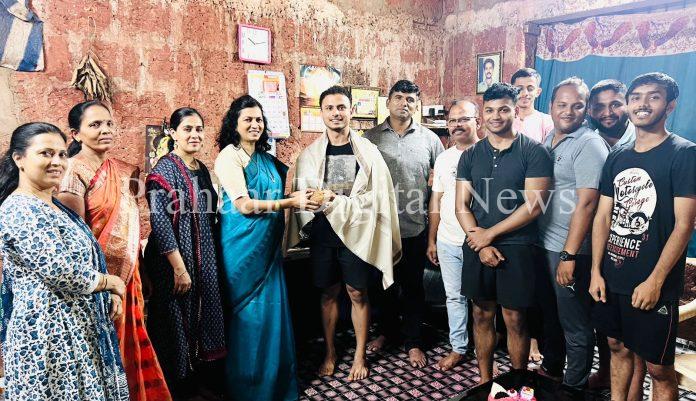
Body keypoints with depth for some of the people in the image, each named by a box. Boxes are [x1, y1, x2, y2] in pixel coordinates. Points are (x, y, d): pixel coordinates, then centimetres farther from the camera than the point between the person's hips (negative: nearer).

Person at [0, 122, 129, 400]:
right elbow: (66, 275, -24)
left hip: (77, 327, 9)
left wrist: (109, 295, 3)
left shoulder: (55, 205, 11)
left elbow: (83, 261, 17)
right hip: (49, 332, -9)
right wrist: (112, 282, -8)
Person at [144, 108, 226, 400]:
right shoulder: (164, 170, -12)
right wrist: (179, 268, -19)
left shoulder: (202, 169, 9)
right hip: (175, 261, -7)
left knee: (204, 316, 15)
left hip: (205, 261, 7)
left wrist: (211, 260, 13)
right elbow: (160, 222, -18)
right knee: (177, 321, 5)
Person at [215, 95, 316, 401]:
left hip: (269, 245, 7)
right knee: (249, 314, 4)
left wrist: (303, 198, 7)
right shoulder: (229, 156, -10)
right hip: (243, 245, -7)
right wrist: (291, 202, -18)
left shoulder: (266, 157, 13)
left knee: (273, 310, 12)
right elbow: (244, 205, -17)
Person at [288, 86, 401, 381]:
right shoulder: (310, 154, 2)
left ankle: (360, 356, 24)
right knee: (329, 293, 13)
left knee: (357, 293, 7)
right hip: (322, 233, 2)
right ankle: (330, 352, 30)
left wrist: (336, 201, -15)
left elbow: (377, 196, -8)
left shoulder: (367, 151, -3)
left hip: (357, 232, -2)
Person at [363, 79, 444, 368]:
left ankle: (413, 342, 25)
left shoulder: (429, 139, 2)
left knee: (413, 286, 10)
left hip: (415, 227, -1)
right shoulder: (371, 137, 2)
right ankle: (386, 330, 37)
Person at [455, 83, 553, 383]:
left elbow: (534, 205, -12)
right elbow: (461, 205, 4)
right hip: (477, 247, 4)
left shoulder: (534, 152, -4)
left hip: (516, 248, -3)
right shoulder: (471, 155, 8)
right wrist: (480, 243, -9)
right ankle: (485, 381, 28)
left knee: (515, 320, 5)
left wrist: (490, 234, -11)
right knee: (482, 316, 12)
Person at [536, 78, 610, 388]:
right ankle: (551, 368, 42)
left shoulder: (590, 144, -13)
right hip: (542, 244, 8)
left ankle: (574, 386, 24)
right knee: (549, 313, 22)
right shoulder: (549, 139, 10)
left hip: (570, 250, -7)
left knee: (575, 324, 7)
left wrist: (569, 255, -21)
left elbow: (586, 203, -19)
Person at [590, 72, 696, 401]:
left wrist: (655, 281, -17)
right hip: (611, 277, 5)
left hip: (653, 285, -5)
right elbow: (603, 217, 8)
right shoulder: (617, 158, 9)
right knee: (618, 347, 18)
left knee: (659, 367, 6)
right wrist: (596, 271, 3)